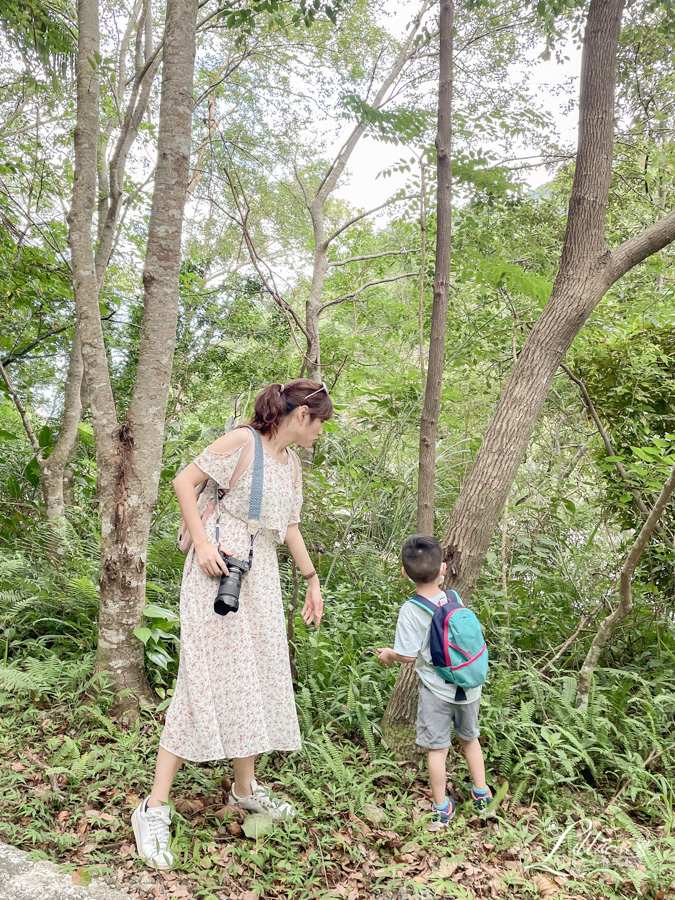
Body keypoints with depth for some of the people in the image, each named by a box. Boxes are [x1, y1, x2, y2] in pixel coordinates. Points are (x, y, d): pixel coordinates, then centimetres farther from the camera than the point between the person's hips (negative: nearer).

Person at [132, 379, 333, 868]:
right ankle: (154, 809, 2)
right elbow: (185, 481, -10)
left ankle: (245, 788, 31)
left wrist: (312, 580, 23)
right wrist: (202, 543, -18)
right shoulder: (242, 441, -9)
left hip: (260, 576, 8)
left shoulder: (292, 464, 14)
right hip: (218, 571, -8)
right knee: (207, 680, -8)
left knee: (257, 679, 13)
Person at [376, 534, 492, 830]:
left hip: (436, 690, -4)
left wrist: (388, 654, 2)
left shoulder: (411, 611, -20)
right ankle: (481, 792, 38)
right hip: (469, 686, 4)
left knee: (437, 748, 11)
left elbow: (408, 654, -19)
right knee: (470, 738, 24)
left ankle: (441, 809, 23)